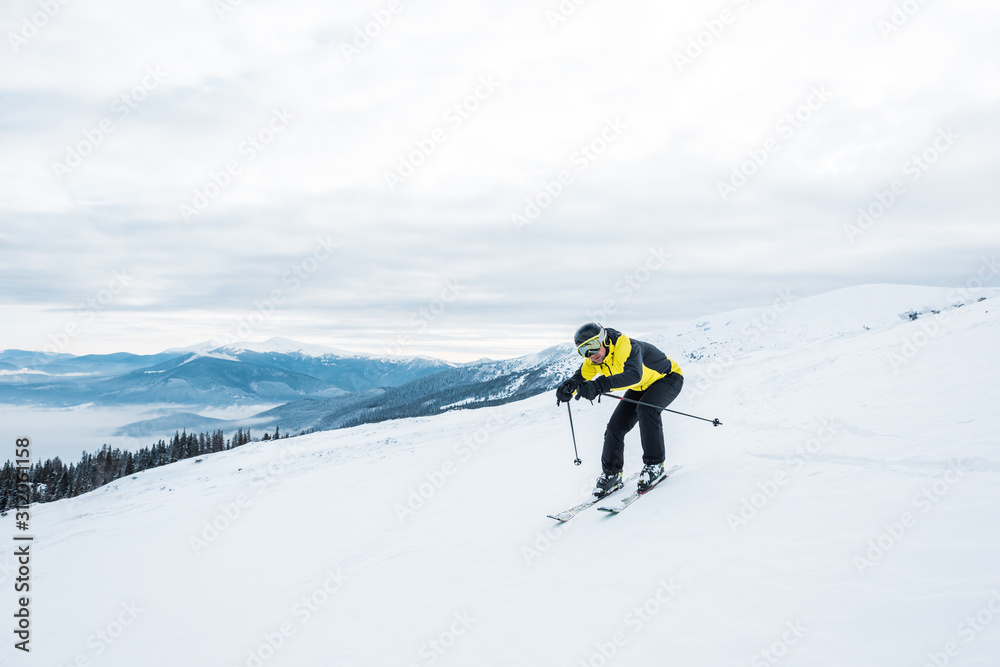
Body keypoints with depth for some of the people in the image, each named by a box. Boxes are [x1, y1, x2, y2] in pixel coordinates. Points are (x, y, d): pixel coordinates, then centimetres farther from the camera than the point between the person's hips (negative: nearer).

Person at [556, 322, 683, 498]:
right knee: (615, 427, -4)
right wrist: (568, 387, -36)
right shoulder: (593, 360, -13)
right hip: (641, 387, 7)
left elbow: (634, 375, -55)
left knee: (646, 409, -34)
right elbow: (580, 378, -10)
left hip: (668, 377, -7)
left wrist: (600, 386, -66)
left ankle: (654, 464, -20)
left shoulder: (626, 346, -38)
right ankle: (611, 474, 12)